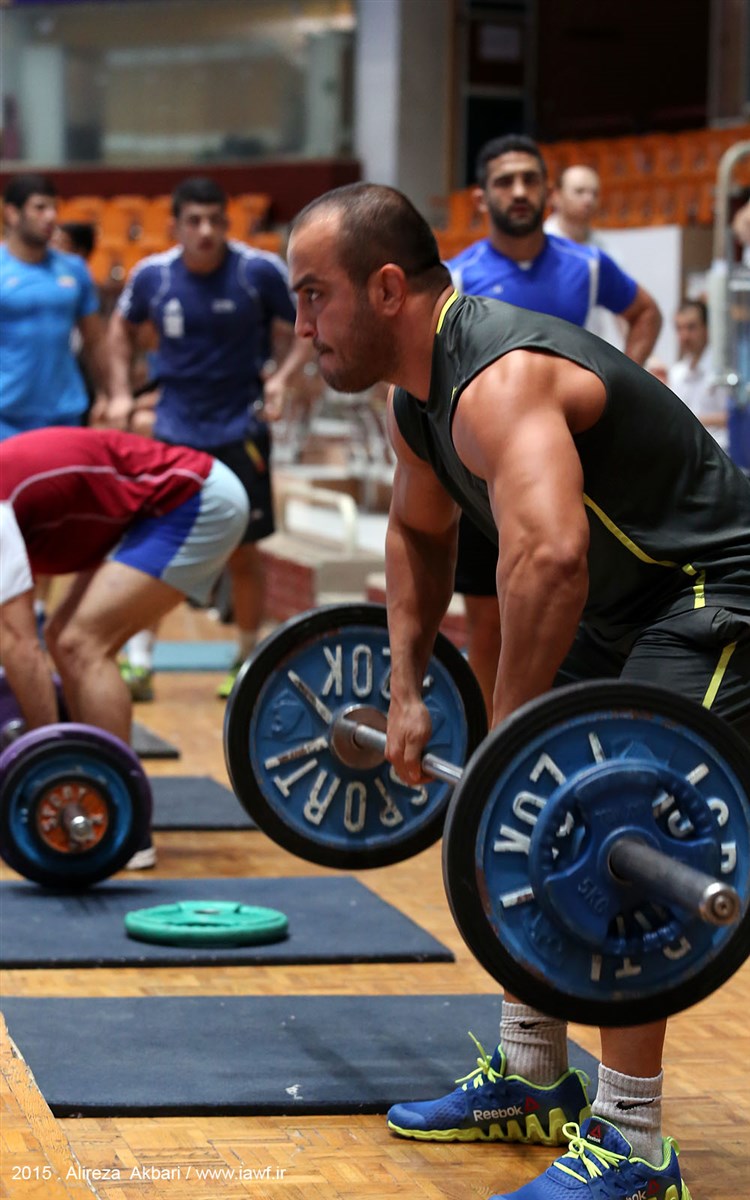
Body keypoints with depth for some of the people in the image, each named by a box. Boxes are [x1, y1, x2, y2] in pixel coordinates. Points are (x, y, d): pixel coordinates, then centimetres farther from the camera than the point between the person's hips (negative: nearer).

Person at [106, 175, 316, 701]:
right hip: (175, 426, 1)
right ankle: (139, 659, 1)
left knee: (243, 553, 4)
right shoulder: (151, 275, -4)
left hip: (241, 427, -1)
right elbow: (122, 327, 16)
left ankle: (248, 659, 21)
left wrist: (284, 377, -18)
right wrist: (121, 392, 7)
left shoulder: (261, 271, -11)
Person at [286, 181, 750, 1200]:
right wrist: (408, 688, 16)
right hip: (619, 606, 11)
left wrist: (505, 742, -42)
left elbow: (549, 555, -46)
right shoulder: (417, 397, 4)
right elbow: (420, 531, 23)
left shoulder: (499, 381, -30)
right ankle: (532, 1082, 27)